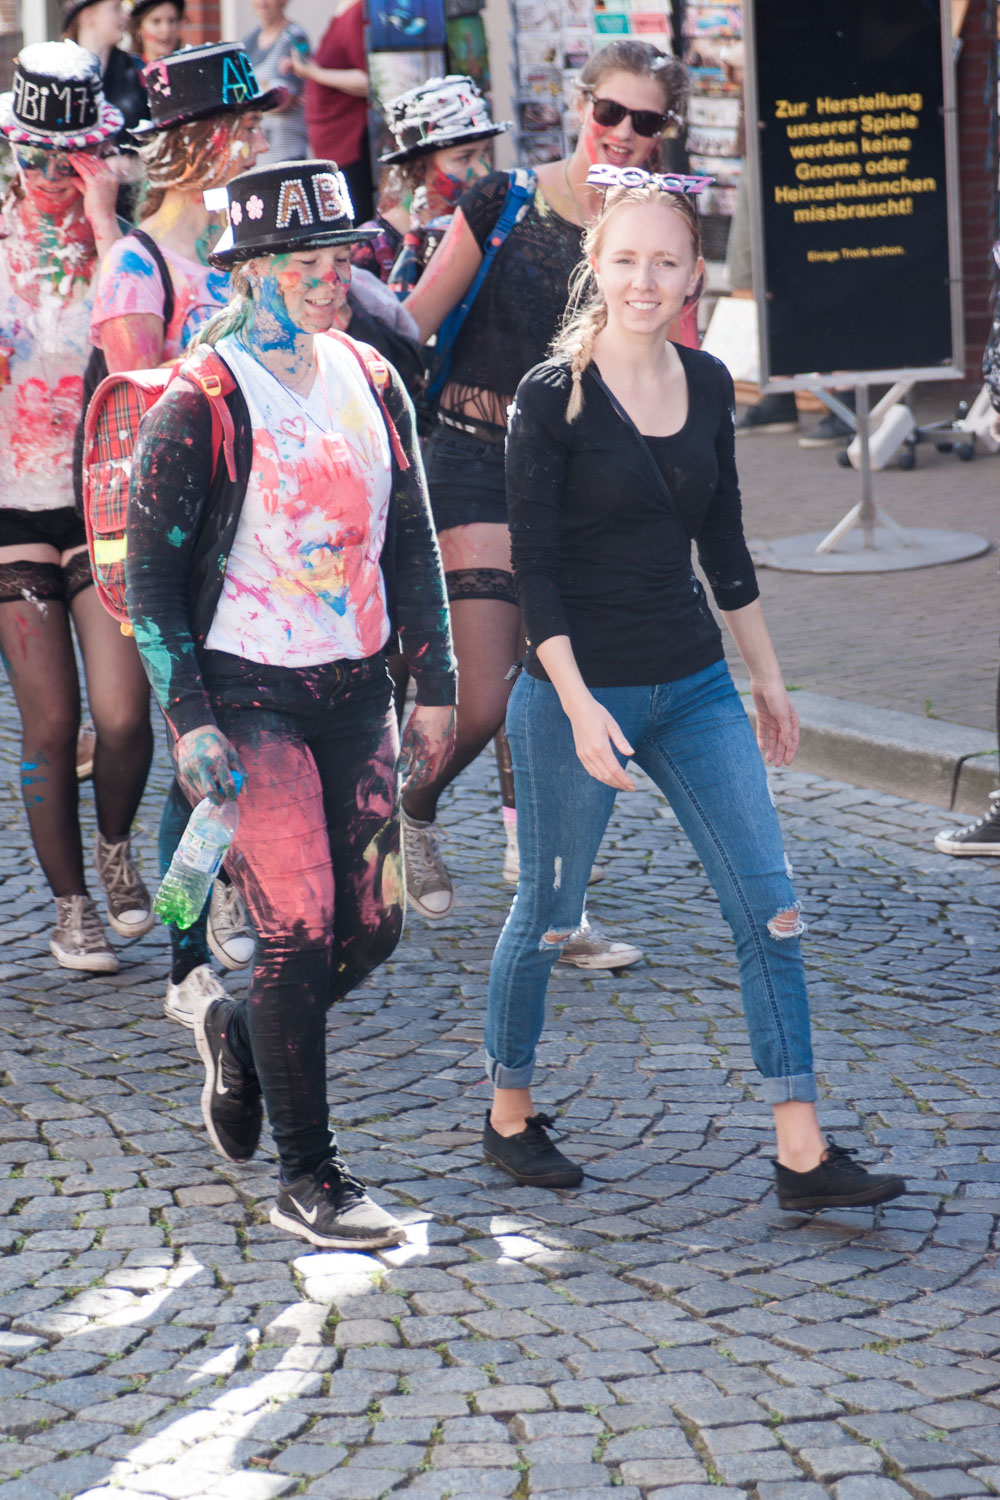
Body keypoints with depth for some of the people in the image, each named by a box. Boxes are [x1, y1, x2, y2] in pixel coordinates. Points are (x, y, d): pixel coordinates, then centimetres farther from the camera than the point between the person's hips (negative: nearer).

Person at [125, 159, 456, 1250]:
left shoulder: (372, 386, 8)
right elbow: (149, 571, -9)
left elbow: (411, 545, 15)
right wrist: (188, 721, -15)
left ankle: (241, 1035, 35)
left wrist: (435, 686, 11)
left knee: (372, 925, 5)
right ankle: (307, 1181, 0)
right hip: (247, 697, -6)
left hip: (356, 691, 6)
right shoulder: (196, 408, -11)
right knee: (301, 931, -11)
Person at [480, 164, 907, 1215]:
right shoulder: (552, 397, -11)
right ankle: (509, 1117, 28)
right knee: (548, 913, 8)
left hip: (696, 688, 5)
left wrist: (767, 678, 18)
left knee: (770, 908, -3)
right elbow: (533, 566, -12)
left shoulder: (706, 385, 5)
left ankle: (802, 1153, -1)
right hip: (579, 691, -5)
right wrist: (578, 706, -20)